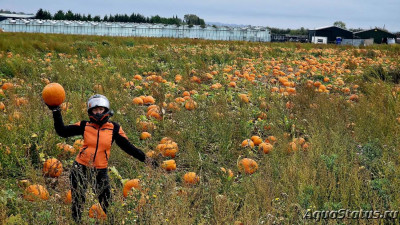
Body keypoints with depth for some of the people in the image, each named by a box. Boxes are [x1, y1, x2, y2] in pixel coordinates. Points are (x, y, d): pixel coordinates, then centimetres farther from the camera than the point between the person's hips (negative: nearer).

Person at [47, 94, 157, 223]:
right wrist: (56, 112, -8)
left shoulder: (114, 128, -1)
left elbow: (127, 146, 2)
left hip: (101, 171, 0)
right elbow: (62, 131, -4)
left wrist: (145, 159, -3)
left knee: (107, 204, -2)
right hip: (80, 168, 1)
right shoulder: (84, 126, -1)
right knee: (77, 202, 10)